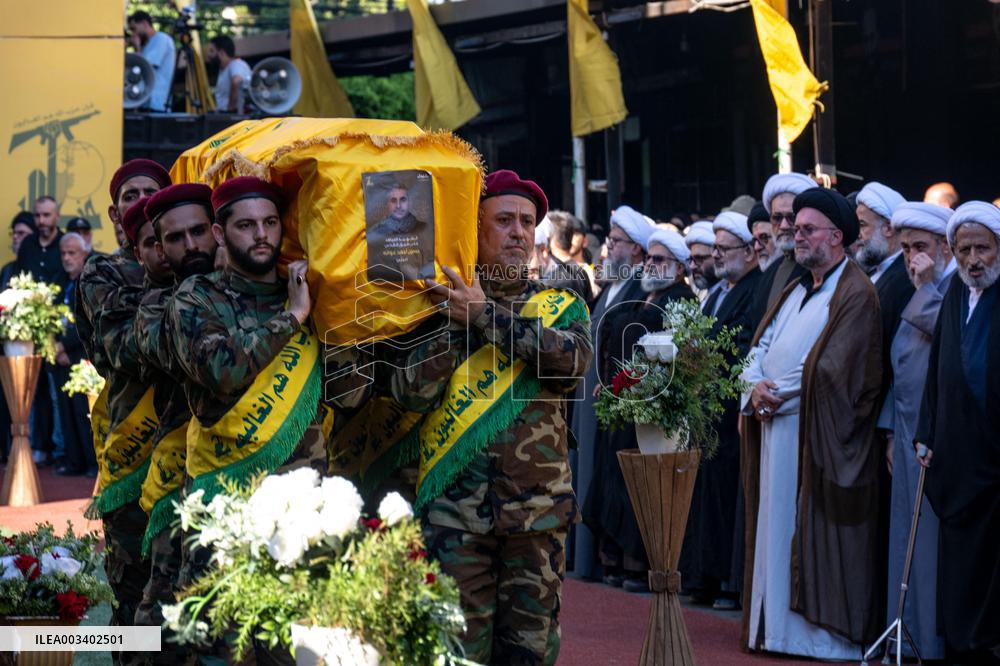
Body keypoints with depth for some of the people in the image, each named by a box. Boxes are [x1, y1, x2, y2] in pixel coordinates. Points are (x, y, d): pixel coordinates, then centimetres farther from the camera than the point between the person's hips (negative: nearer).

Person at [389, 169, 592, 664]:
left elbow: (573, 361, -14)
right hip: (456, 508, -1)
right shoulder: (441, 303, 4)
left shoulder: (559, 305, 9)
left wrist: (487, 315, -15)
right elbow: (411, 393, -8)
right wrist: (456, 324, -14)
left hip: (539, 508, 2)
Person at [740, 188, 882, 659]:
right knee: (777, 531, 10)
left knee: (815, 537, -6)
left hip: (819, 437, -8)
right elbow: (760, 349, 14)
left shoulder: (855, 293, -8)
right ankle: (776, 626, 15)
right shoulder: (795, 291, 19)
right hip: (776, 430, 8)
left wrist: (778, 391, -11)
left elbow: (831, 368, -17)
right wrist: (755, 389, -6)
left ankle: (825, 633, 0)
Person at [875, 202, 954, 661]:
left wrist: (926, 286, -15)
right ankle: (915, 636, 15)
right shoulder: (914, 298, 18)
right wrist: (892, 431, 15)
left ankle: (941, 637, 0)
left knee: (936, 536, -6)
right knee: (909, 538, 9)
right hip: (910, 434, 8)